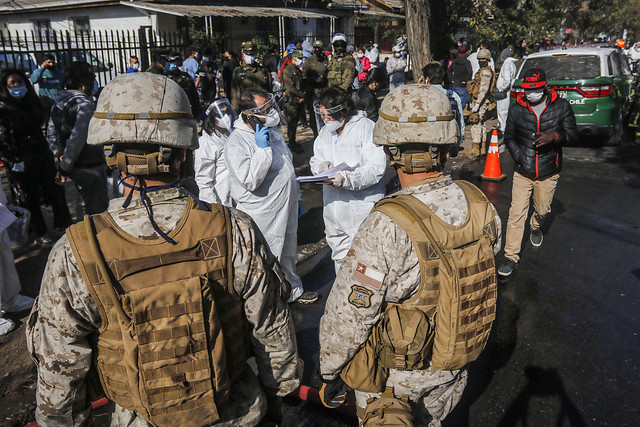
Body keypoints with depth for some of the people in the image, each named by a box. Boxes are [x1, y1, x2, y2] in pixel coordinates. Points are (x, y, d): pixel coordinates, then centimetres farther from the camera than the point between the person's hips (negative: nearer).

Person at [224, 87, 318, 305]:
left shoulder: (272, 130, 6)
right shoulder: (237, 142, -20)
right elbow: (250, 181, -27)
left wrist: (295, 197, 21)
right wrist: (262, 149, -29)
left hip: (286, 210, 8)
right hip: (264, 217, -8)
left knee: (288, 254, 25)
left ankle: (293, 290, 46)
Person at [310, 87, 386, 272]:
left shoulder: (366, 127, -11)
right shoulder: (325, 131, 12)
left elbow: (377, 167, -19)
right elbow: (314, 160, 19)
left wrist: (346, 178, -30)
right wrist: (321, 165, -6)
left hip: (362, 210, -7)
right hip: (334, 210, 7)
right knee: (339, 257, 20)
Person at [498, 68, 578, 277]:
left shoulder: (561, 106, -4)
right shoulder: (516, 110, -2)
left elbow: (572, 134, -3)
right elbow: (509, 137, 9)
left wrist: (554, 136, -25)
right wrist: (519, 156, -5)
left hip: (548, 173, 1)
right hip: (522, 172, 0)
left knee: (543, 210, 17)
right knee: (516, 214, -6)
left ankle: (536, 228, 54)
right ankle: (511, 257, 1)